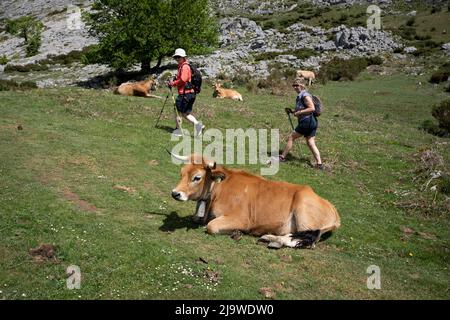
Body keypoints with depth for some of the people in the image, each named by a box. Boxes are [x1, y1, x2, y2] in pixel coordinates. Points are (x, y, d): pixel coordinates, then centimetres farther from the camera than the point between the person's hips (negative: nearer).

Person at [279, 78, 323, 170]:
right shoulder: (300, 96, 21)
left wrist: (299, 112, -18)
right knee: (311, 143, 5)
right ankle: (319, 164, 0)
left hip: (307, 122, -10)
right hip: (312, 122, 10)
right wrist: (292, 112, 14)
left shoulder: (305, 95, -10)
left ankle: (282, 157, 11)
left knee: (291, 138, 1)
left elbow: (312, 108, -20)